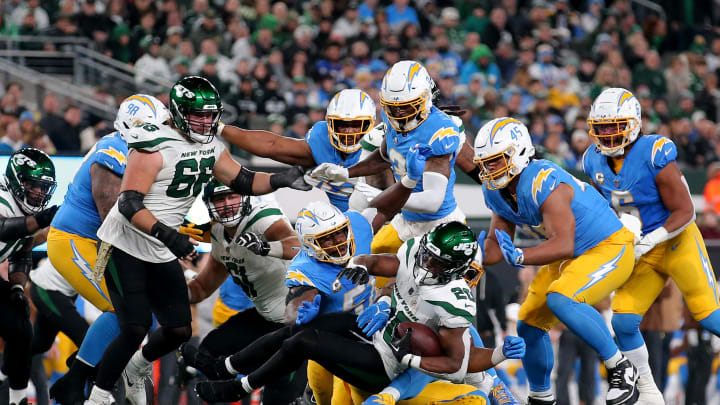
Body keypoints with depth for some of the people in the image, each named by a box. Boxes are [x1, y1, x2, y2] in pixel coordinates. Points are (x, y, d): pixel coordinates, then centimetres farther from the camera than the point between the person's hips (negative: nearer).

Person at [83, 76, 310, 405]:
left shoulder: (210, 147, 2)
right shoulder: (155, 146, -23)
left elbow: (243, 181, 9)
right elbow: (128, 205, -27)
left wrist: (280, 180, -10)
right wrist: (168, 236, -37)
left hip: (162, 254, 8)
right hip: (124, 246, -7)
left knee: (179, 330, 4)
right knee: (136, 328, -15)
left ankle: (136, 369, 33)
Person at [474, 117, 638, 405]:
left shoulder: (543, 184, -29)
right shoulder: (496, 192, -1)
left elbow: (563, 246, -35)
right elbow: (496, 248, 6)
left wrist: (519, 257, -44)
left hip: (608, 249, -10)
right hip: (570, 259, 10)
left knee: (560, 300, -32)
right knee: (529, 324, 7)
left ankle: (620, 368, -19)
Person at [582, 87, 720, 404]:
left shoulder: (654, 156, -22)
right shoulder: (595, 162, -3)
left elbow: (684, 212, -19)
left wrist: (649, 241, -26)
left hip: (677, 241, -6)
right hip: (642, 251, 6)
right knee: (623, 320, -6)